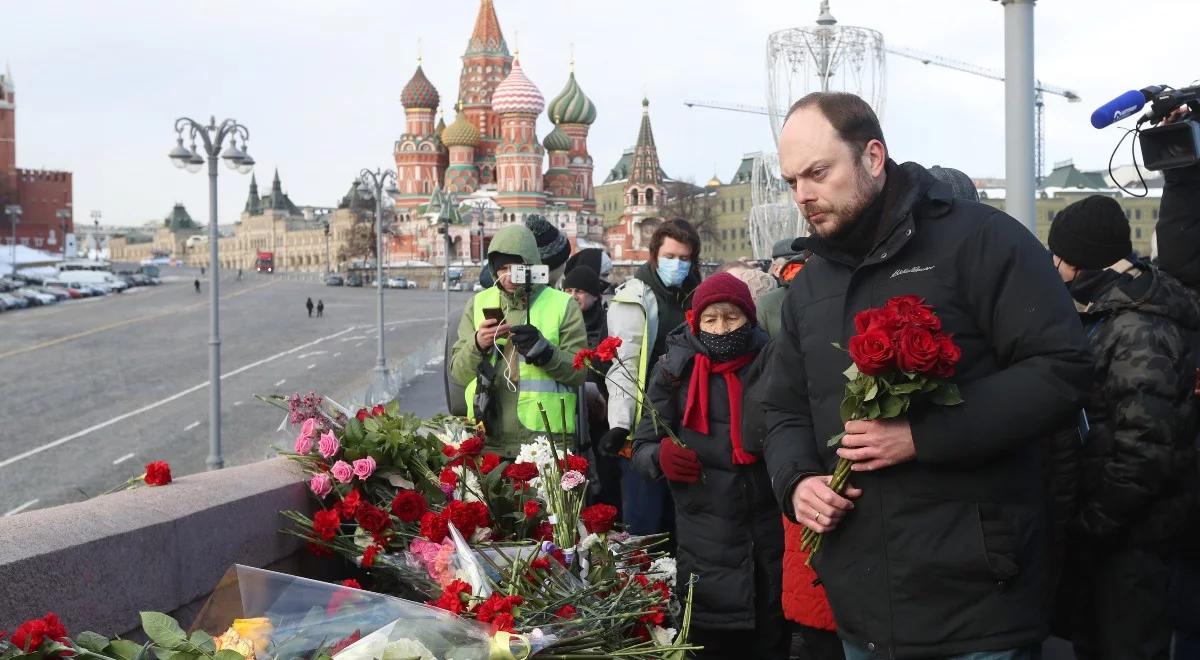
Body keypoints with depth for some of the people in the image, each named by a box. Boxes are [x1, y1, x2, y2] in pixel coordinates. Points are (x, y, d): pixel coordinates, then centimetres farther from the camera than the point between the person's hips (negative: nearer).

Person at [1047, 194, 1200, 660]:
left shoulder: (1141, 331, -21)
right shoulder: (1106, 314, 9)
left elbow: (1145, 450, -26)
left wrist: (1092, 524, -19)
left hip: (1129, 535, -9)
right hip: (1099, 527, 9)